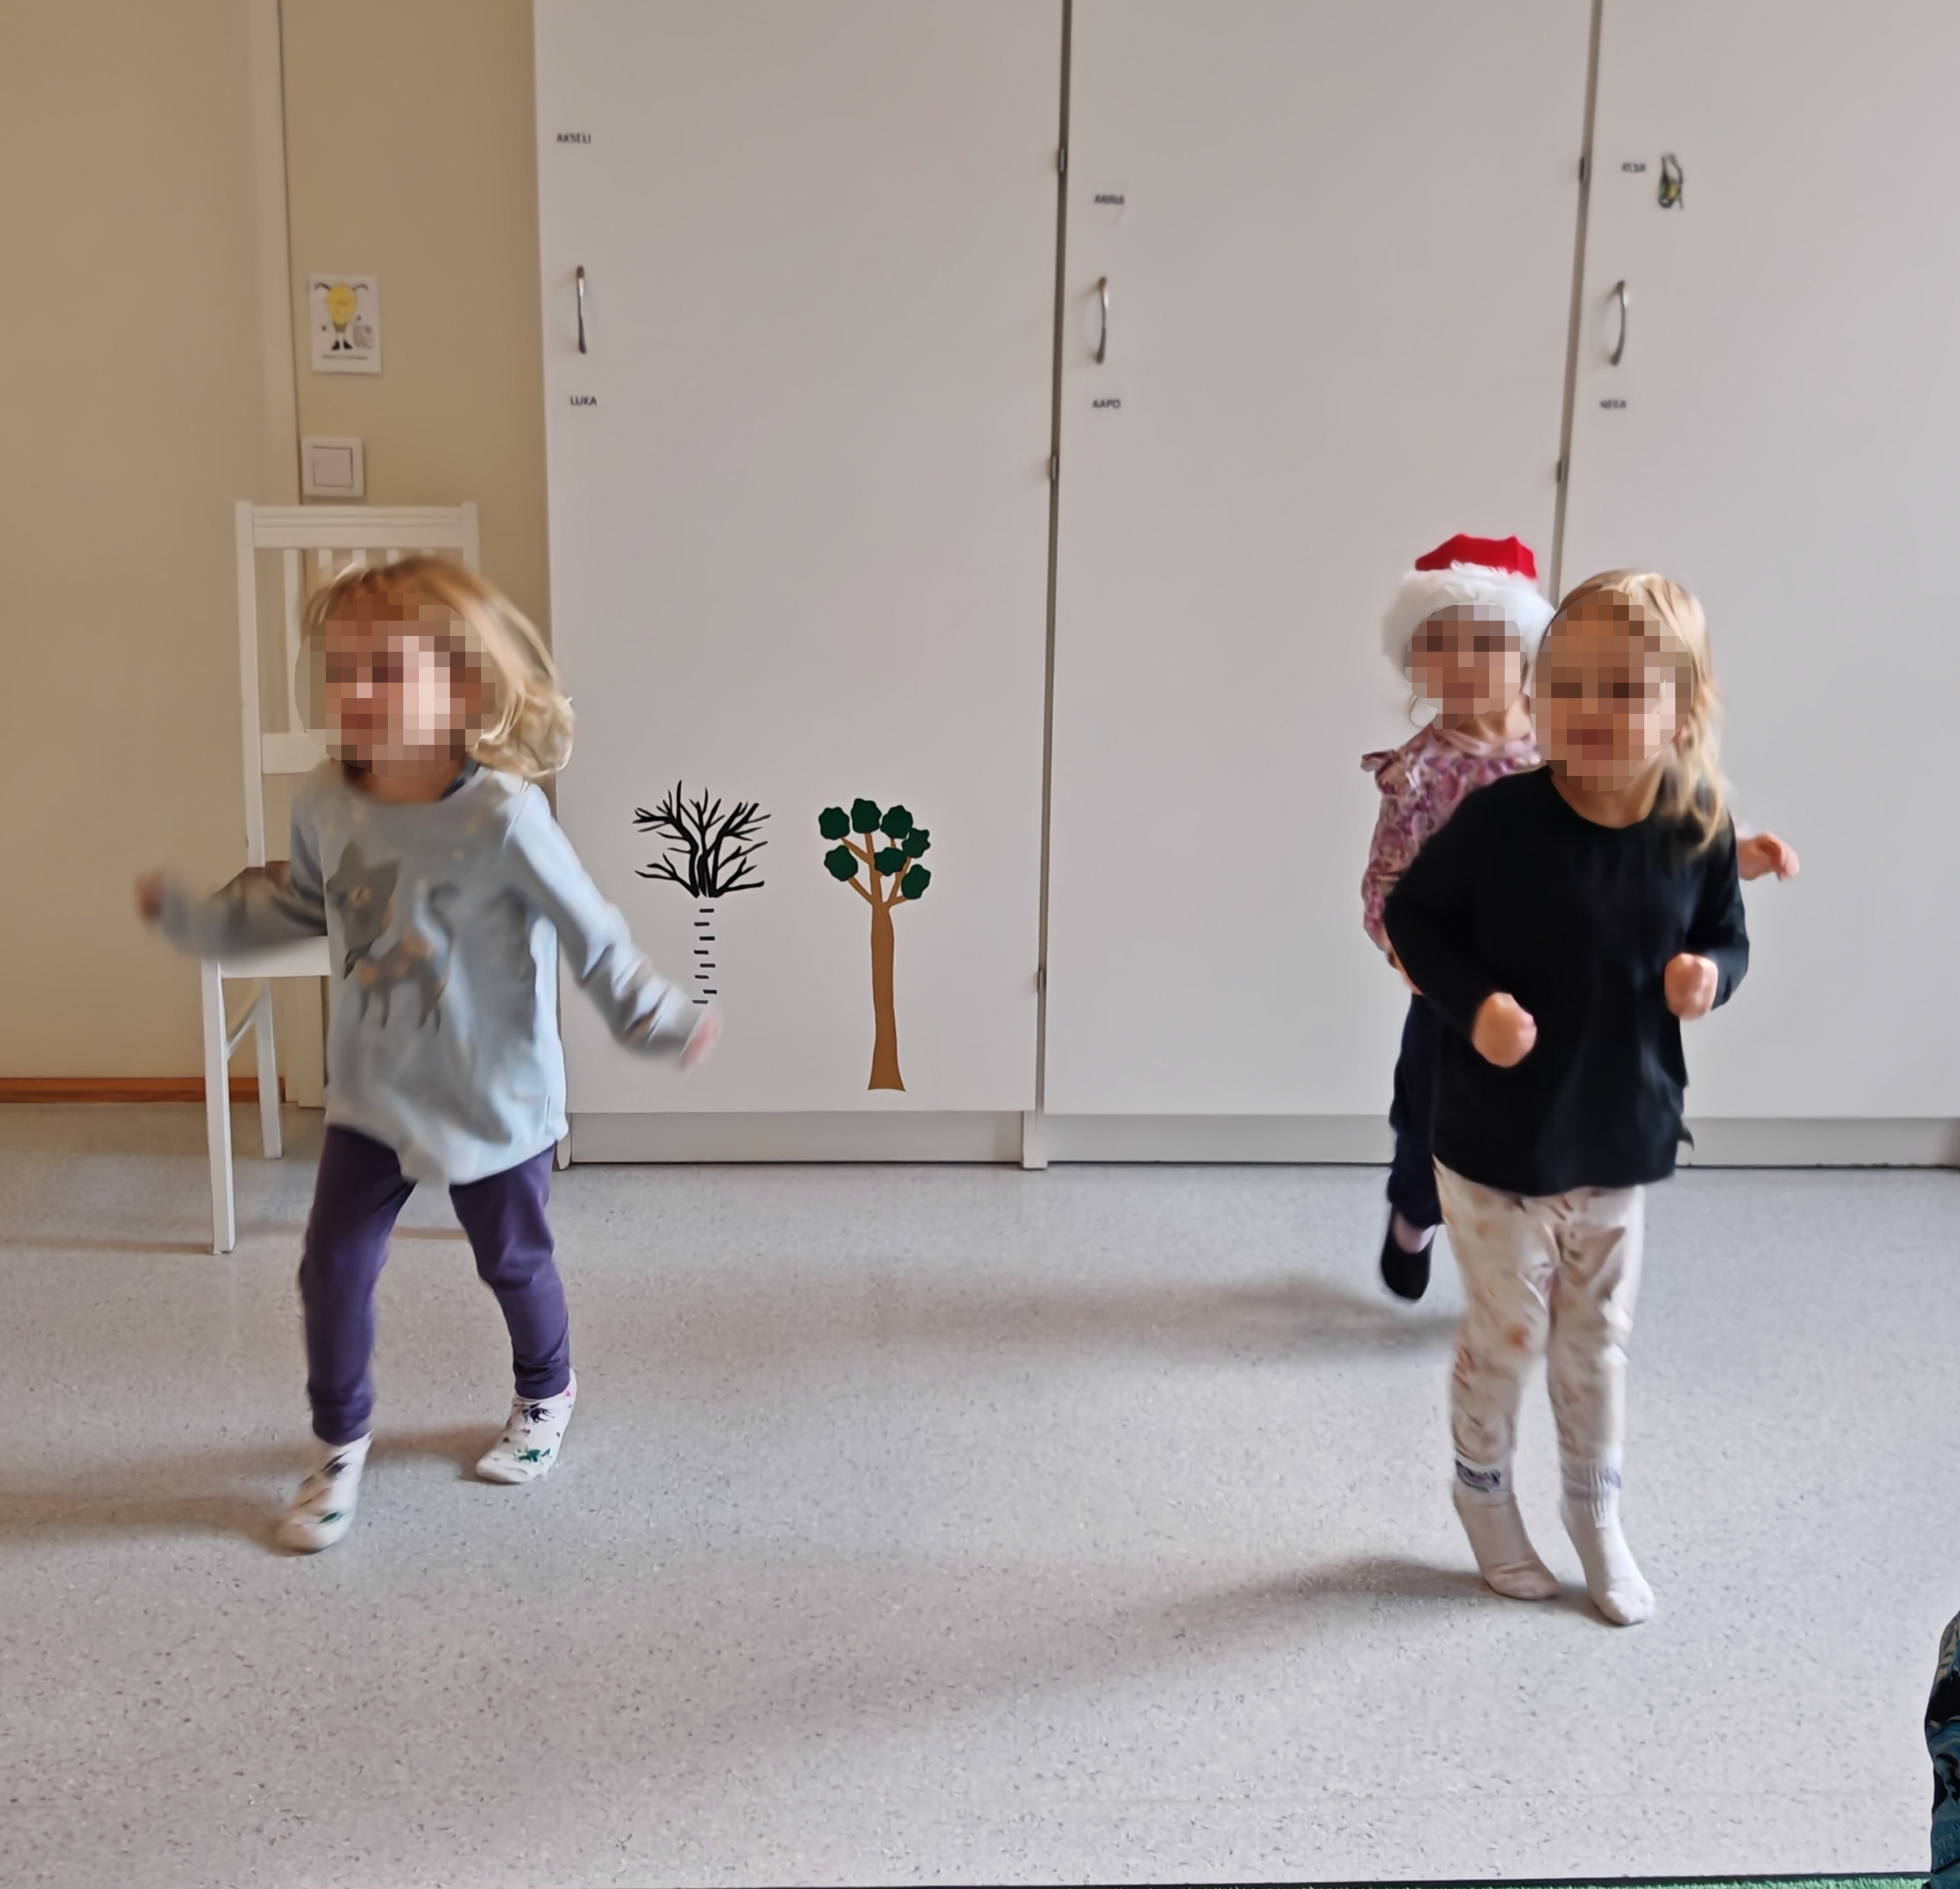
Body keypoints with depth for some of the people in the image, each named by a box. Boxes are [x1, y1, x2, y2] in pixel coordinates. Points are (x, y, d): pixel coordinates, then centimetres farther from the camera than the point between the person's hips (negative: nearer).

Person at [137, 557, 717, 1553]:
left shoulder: (502, 817, -26)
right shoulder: (325, 802, -9)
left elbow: (591, 935, -17)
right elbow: (299, 901, 12)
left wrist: (662, 1021, -20)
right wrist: (194, 917, 13)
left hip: (494, 1098, -4)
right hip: (371, 1091, 4)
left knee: (512, 1260, 16)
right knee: (332, 1266, 1)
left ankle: (546, 1396, 46)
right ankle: (340, 1444, 25)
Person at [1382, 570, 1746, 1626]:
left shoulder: (1699, 829, -9)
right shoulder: (1502, 818, -20)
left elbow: (1726, 936, 7)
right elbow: (1411, 915, -9)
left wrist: (1710, 974, -16)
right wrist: (1473, 1004, -23)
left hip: (1620, 1143, 3)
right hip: (1495, 1145, -3)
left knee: (1596, 1341, 18)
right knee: (1507, 1333, 11)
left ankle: (1597, 1516, 39)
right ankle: (1483, 1493, 38)